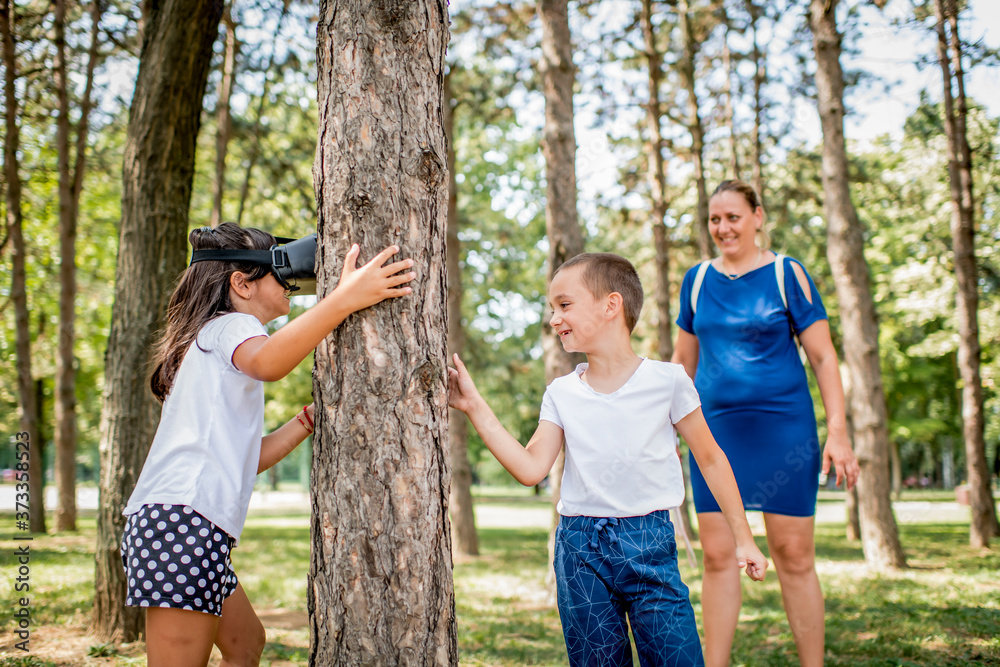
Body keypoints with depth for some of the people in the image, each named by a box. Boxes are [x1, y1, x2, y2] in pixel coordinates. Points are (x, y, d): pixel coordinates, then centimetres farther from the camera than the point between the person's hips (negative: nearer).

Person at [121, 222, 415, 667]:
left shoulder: (214, 339, 29)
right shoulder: (231, 325, -1)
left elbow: (247, 458, 24)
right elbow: (267, 363, -30)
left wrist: (312, 416, 16)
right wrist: (345, 298, -36)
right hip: (183, 518, -11)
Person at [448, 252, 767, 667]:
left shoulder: (666, 380, -2)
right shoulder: (561, 394, 7)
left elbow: (710, 459, 5)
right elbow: (531, 469, -2)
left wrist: (742, 538, 7)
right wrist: (475, 408, -6)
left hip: (649, 545, -3)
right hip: (579, 550, 3)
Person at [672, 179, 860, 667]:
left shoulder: (787, 274, -1)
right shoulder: (697, 280, 9)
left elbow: (823, 356, -2)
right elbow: (684, 360, 17)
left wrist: (838, 431, -9)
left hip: (783, 428, -3)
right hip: (715, 430, 3)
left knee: (793, 555, 0)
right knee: (717, 555, 3)